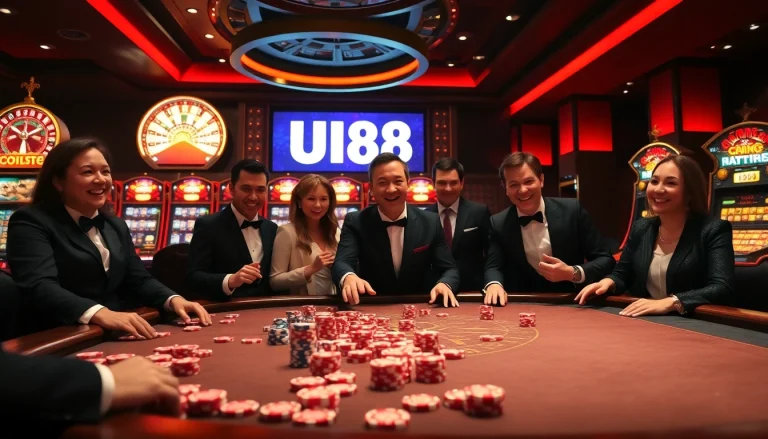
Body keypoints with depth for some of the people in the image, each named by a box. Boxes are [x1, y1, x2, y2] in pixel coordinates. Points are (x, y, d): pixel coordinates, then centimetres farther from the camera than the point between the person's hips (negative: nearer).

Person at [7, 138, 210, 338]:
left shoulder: (116, 226, 15)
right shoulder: (30, 222, -6)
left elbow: (139, 280, 12)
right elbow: (39, 287, -21)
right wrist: (101, 314, -37)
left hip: (113, 336, 7)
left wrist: (173, 299, -9)